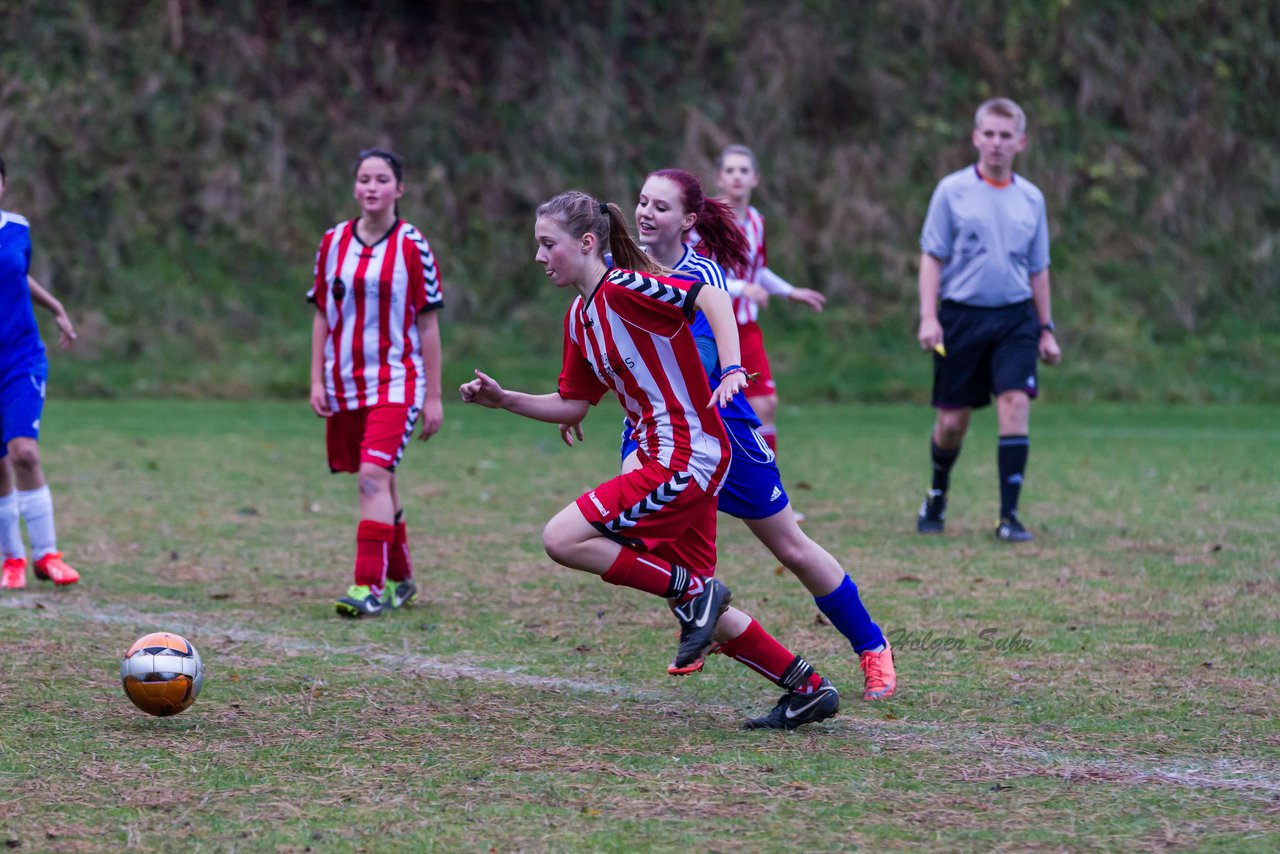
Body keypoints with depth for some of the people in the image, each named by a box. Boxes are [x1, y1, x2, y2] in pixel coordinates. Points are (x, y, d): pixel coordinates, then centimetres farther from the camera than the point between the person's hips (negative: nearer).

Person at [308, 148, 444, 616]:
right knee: (379, 482, 13)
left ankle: (370, 586, -22)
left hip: (396, 381, -5)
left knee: (374, 476, -20)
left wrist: (433, 397, -3)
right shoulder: (333, 242, 6)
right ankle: (400, 578, 28)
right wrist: (317, 380, 4)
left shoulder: (412, 247, -5)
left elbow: (428, 324, -3)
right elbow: (322, 316, 11)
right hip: (344, 384, 5)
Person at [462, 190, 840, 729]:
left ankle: (689, 594, -7)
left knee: (563, 539, -15)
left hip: (686, 457, -10)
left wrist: (731, 370, -33)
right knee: (706, 616, 11)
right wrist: (502, 399, 13)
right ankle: (807, 689, 17)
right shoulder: (579, 318, 15)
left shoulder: (624, 287, -12)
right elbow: (572, 406, 21)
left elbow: (712, 298, -22)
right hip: (678, 462, 10)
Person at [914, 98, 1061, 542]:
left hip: (1015, 318, 2)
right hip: (961, 316, -2)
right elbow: (932, 256, 0)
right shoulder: (952, 190, 0)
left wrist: (1046, 329, 14)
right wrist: (928, 317, -9)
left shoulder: (1031, 198, 9)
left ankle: (1009, 516, -12)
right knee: (952, 420, 3)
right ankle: (937, 495, 32)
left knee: (1015, 404, -15)